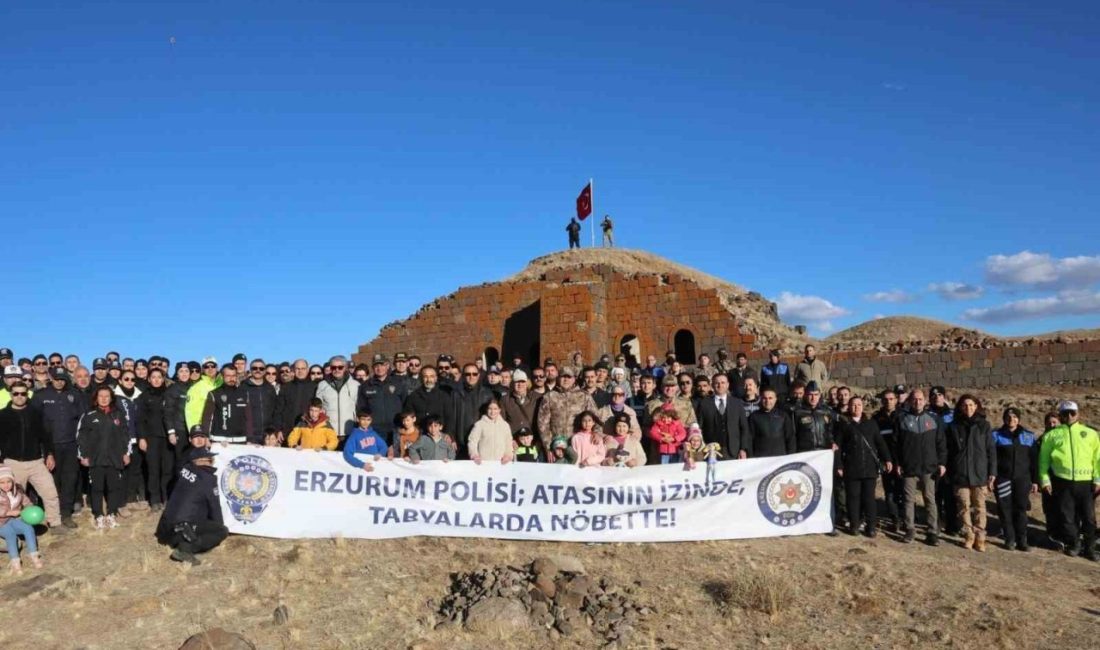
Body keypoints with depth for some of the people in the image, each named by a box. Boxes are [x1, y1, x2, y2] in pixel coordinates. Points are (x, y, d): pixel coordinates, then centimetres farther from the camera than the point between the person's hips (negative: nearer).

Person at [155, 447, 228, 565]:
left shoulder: (185, 470, 6)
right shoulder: (208, 479, -10)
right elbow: (215, 507, -1)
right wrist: (218, 527, 14)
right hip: (184, 528, -8)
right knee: (223, 531, -6)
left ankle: (177, 541, 15)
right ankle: (186, 548, -17)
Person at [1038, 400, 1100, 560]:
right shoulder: (1052, 435, 9)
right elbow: (1044, 458, 7)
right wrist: (1045, 480, 1)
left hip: (1085, 482, 0)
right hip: (1062, 482, 0)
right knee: (1067, 516, 5)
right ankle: (1073, 544, 20)